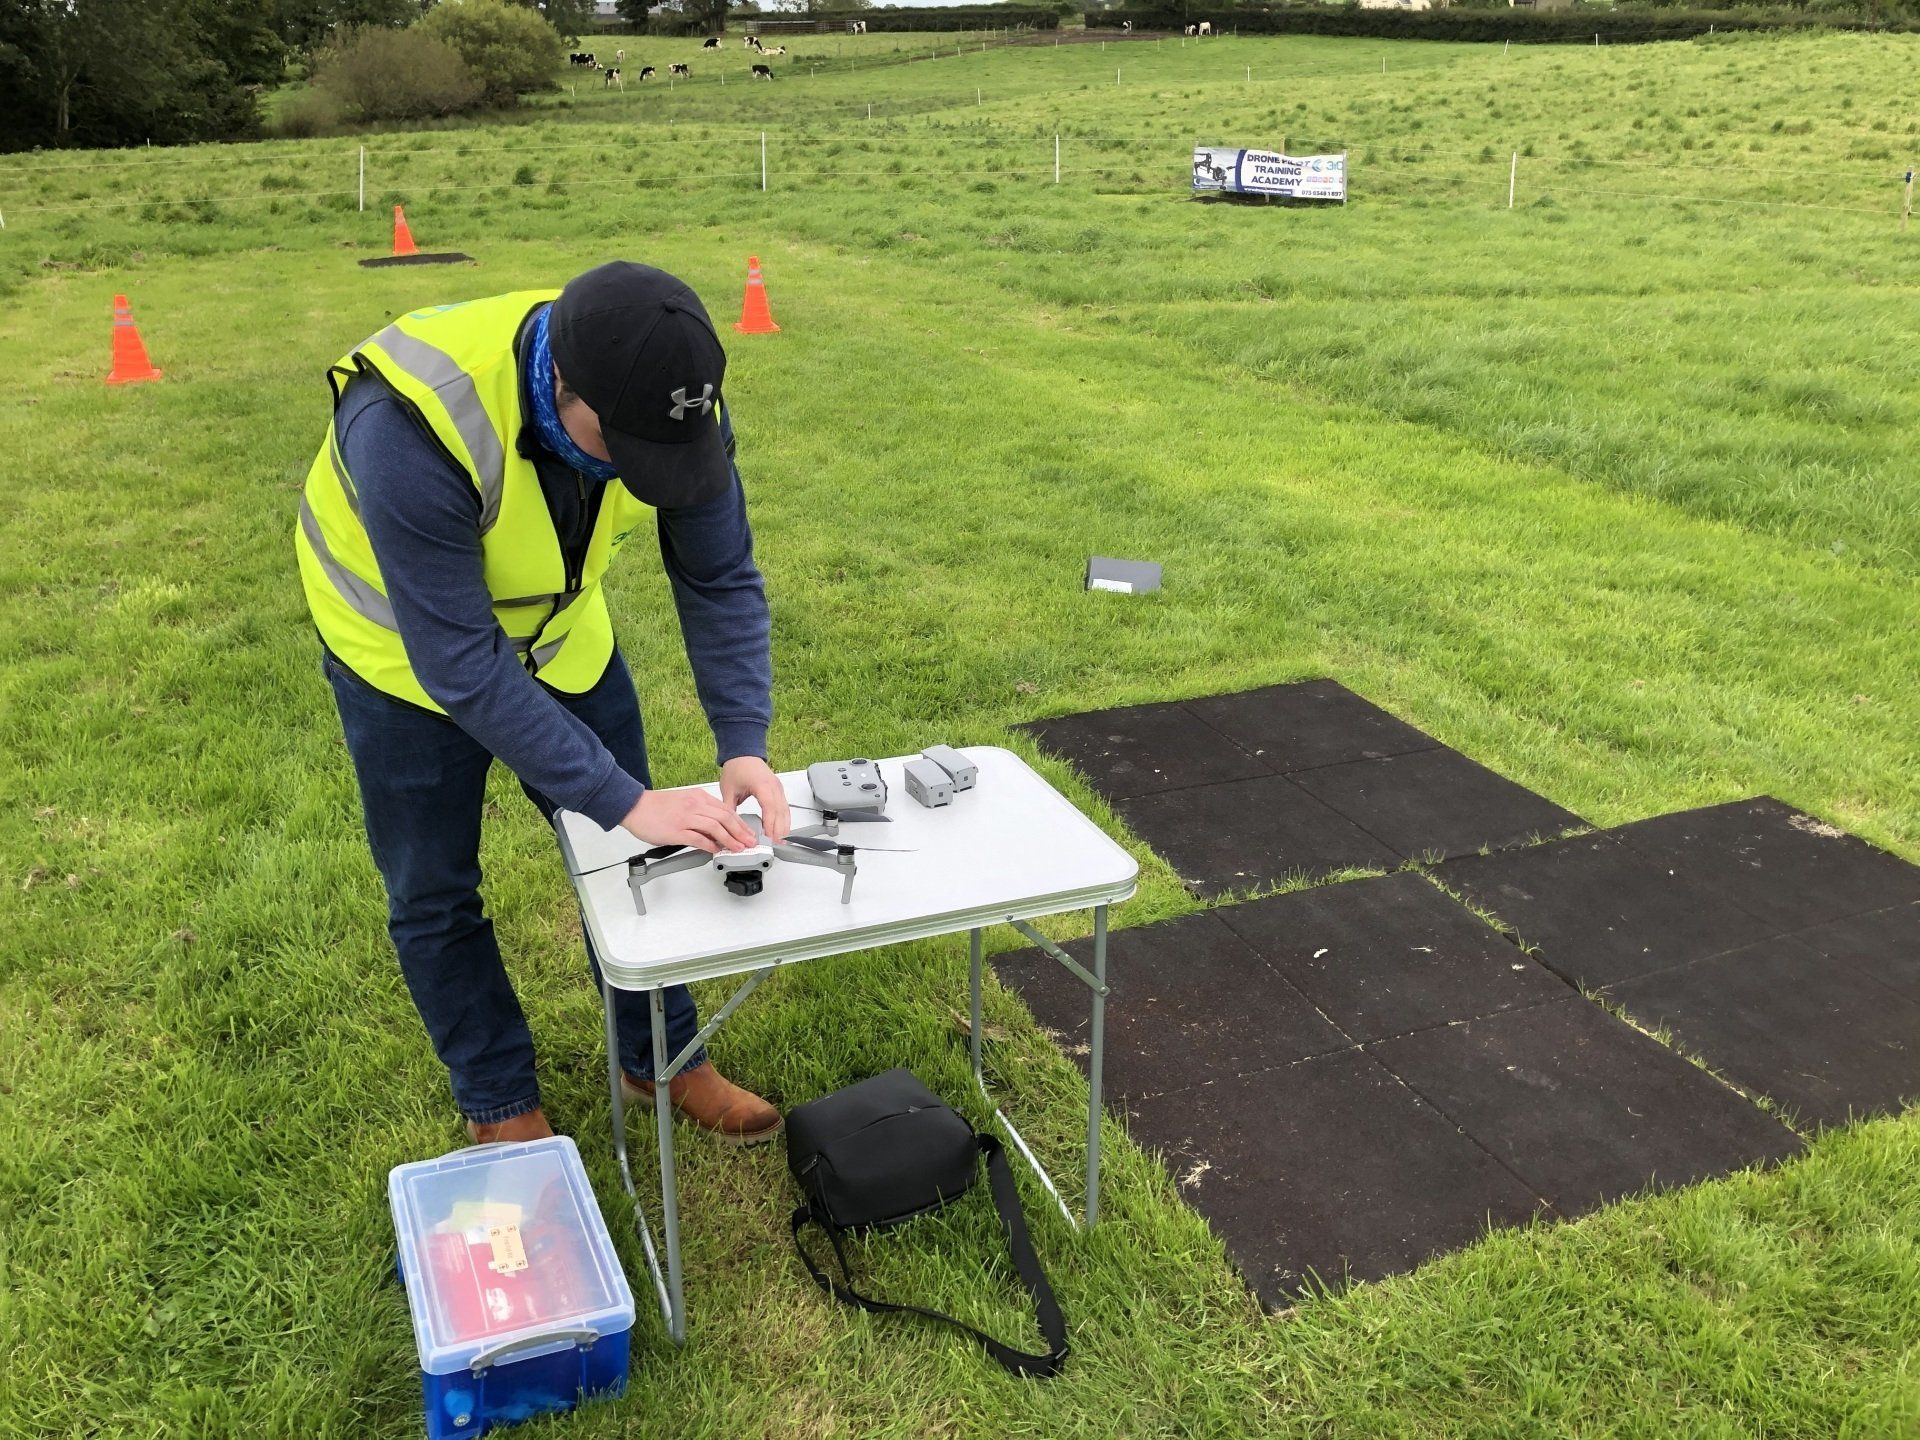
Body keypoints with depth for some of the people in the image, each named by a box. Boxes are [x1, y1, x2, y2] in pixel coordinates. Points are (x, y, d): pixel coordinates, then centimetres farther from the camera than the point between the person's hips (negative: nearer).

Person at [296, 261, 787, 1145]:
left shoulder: (670, 401, -27)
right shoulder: (413, 427, -42)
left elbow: (722, 582, -16)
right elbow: (461, 665, -38)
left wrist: (744, 745, -29)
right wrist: (623, 800, -38)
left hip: (558, 624, 4)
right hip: (407, 645, -4)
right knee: (433, 894, 7)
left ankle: (662, 1060, 32)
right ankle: (500, 1105, 29)